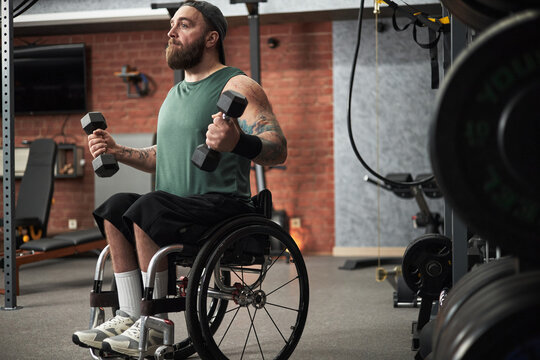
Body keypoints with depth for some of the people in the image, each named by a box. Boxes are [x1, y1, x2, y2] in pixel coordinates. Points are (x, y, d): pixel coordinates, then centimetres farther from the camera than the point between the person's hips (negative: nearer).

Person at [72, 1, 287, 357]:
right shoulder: (175, 93, 21)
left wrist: (238, 142, -39)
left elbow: (278, 150, -18)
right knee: (116, 208, -10)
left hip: (224, 205, -8)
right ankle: (130, 316, -8)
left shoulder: (237, 87, -6)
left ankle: (154, 328, -20)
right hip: (180, 209, 8)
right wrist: (117, 151, 17)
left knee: (150, 206, -28)